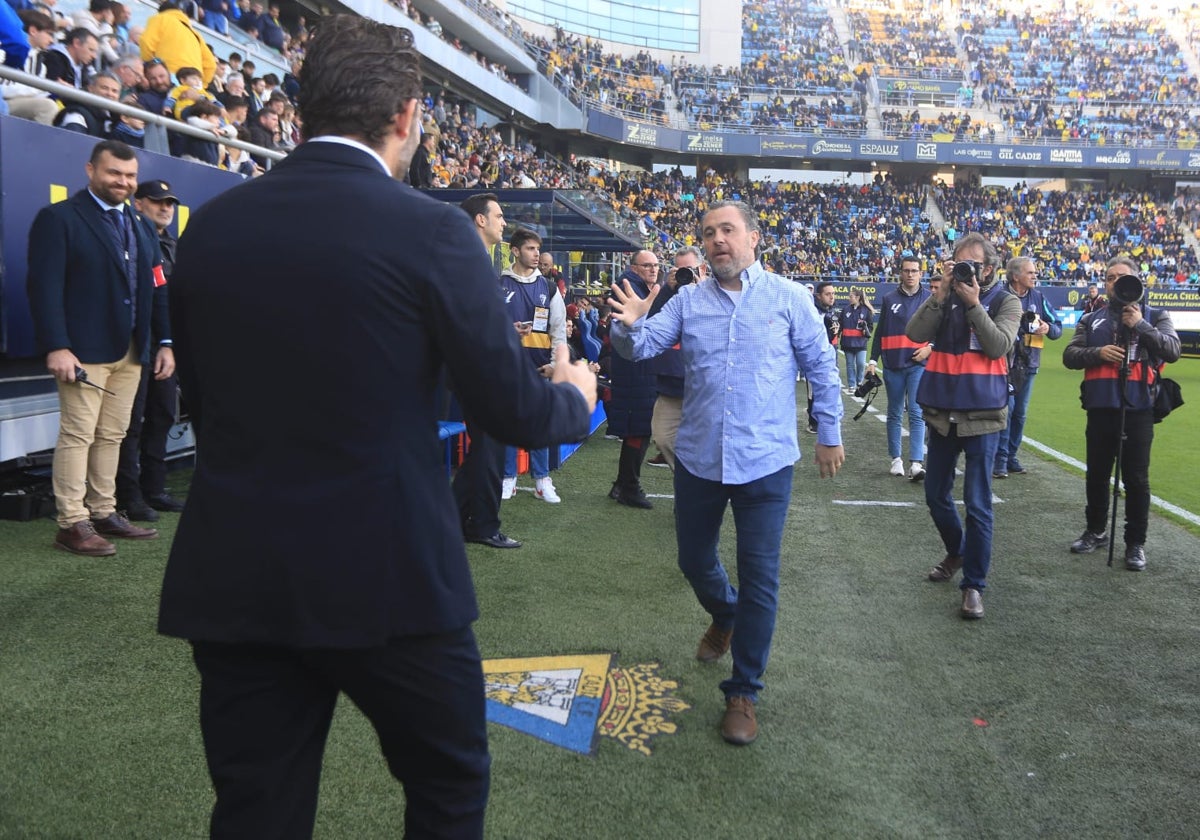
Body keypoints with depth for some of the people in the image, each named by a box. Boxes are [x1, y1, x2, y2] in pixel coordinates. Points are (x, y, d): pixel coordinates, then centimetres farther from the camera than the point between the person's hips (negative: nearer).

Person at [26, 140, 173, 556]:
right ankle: (72, 524, 0)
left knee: (112, 437, 11)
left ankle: (104, 514, 19)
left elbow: (155, 288, 18)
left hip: (130, 351, 7)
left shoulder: (139, 226, 18)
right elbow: (45, 286, -12)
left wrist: (165, 341, 9)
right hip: (84, 351, -7)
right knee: (77, 436, -4)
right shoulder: (59, 217, -3)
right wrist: (56, 347, -20)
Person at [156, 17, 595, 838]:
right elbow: (514, 410, -6)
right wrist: (575, 395, 16)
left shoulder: (210, 224, 4)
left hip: (233, 576, 5)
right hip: (388, 571, -4)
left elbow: (202, 398, 14)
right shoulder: (430, 230, -11)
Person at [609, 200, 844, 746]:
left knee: (759, 578, 0)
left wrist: (830, 434, 4)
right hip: (698, 458, 3)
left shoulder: (788, 298, -2)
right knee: (694, 560, 18)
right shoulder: (688, 300, 4)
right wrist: (629, 326, -27)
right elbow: (642, 345, -5)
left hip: (764, 462, -3)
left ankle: (743, 692, 14)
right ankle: (725, 616, 51)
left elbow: (822, 367, 3)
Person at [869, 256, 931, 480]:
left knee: (916, 413, -10)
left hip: (919, 364, -2)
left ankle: (916, 463, -14)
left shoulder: (930, 299, 3)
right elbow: (880, 332, 9)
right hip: (893, 365, 2)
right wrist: (873, 360, 5)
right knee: (895, 413, 9)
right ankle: (896, 459, 19)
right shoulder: (889, 299, 6)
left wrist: (930, 348, -8)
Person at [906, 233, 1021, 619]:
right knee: (936, 496, 16)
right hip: (941, 412, 4)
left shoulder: (1005, 301, -1)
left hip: (982, 414, -4)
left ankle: (974, 585, 6)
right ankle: (956, 553, 41)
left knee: (977, 504, -4)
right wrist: (942, 294, -17)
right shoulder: (944, 297, 5)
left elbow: (998, 346, -17)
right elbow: (915, 333, -10)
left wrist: (974, 303, -18)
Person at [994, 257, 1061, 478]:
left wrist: (1048, 328, -10)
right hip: (1004, 361, -5)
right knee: (1005, 408, -9)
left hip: (1028, 363, 5)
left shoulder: (1038, 297, 8)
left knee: (1020, 412, 9)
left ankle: (1011, 456, 20)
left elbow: (1058, 328, 10)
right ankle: (1000, 460, -2)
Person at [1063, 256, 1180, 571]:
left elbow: (1173, 351, -9)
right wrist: (1098, 352, -13)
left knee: (1136, 478, 1)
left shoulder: (1156, 316, 5)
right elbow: (1069, 355, 4)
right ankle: (1096, 531, 30)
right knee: (1097, 474, 13)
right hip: (1100, 408, 3)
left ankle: (1136, 543, 11)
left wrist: (1140, 326, -15)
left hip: (1138, 409, -3)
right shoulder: (1091, 320, 11)